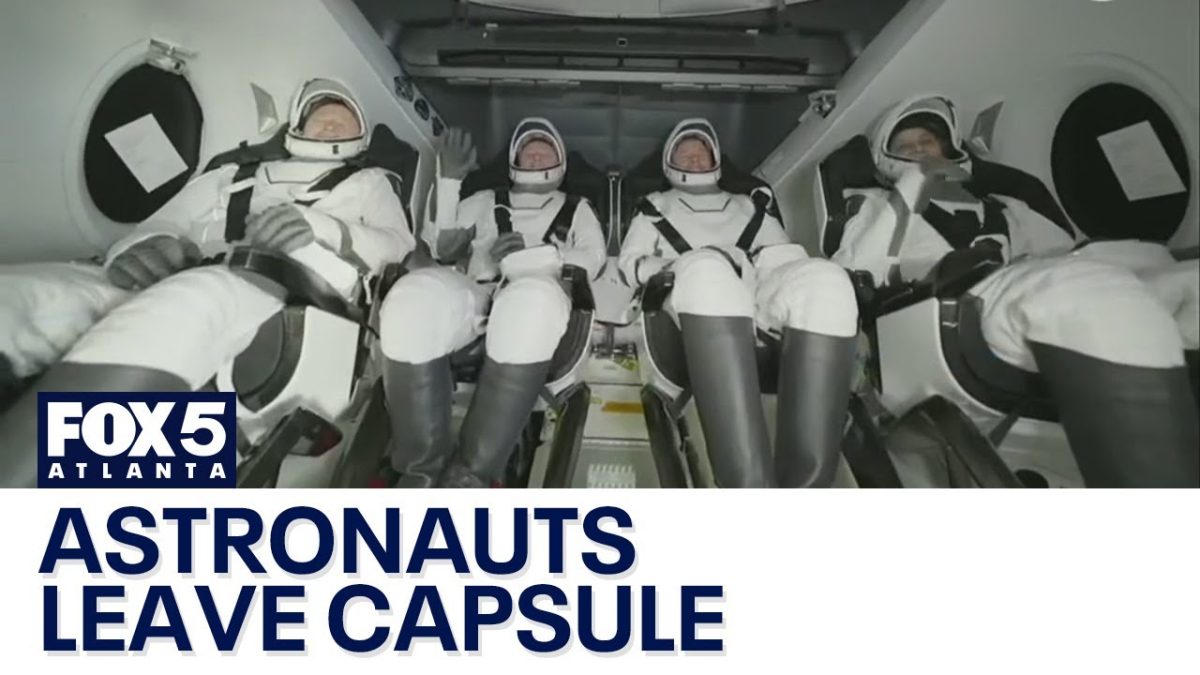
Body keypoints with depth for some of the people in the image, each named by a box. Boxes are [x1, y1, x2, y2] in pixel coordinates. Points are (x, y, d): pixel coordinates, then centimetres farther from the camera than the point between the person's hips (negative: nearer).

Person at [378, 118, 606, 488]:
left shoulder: (577, 209, 30)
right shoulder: (487, 202, 33)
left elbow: (593, 260, 10)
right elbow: (438, 247, 20)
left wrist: (531, 254, -5)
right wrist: (449, 181, 11)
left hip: (538, 294, -1)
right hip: (477, 296, 2)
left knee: (531, 300, -42)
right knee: (414, 298, -35)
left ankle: (471, 472, -37)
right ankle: (424, 467, -28)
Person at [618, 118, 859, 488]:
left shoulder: (750, 205, 39)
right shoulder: (656, 207, 35)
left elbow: (787, 255, 28)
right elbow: (630, 263, 22)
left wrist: (765, 258, 3)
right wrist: (673, 268, 1)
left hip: (761, 287, 3)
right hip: (701, 288, -2)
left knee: (824, 278, -34)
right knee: (706, 267, -42)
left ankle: (804, 484, -44)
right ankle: (749, 487, -54)